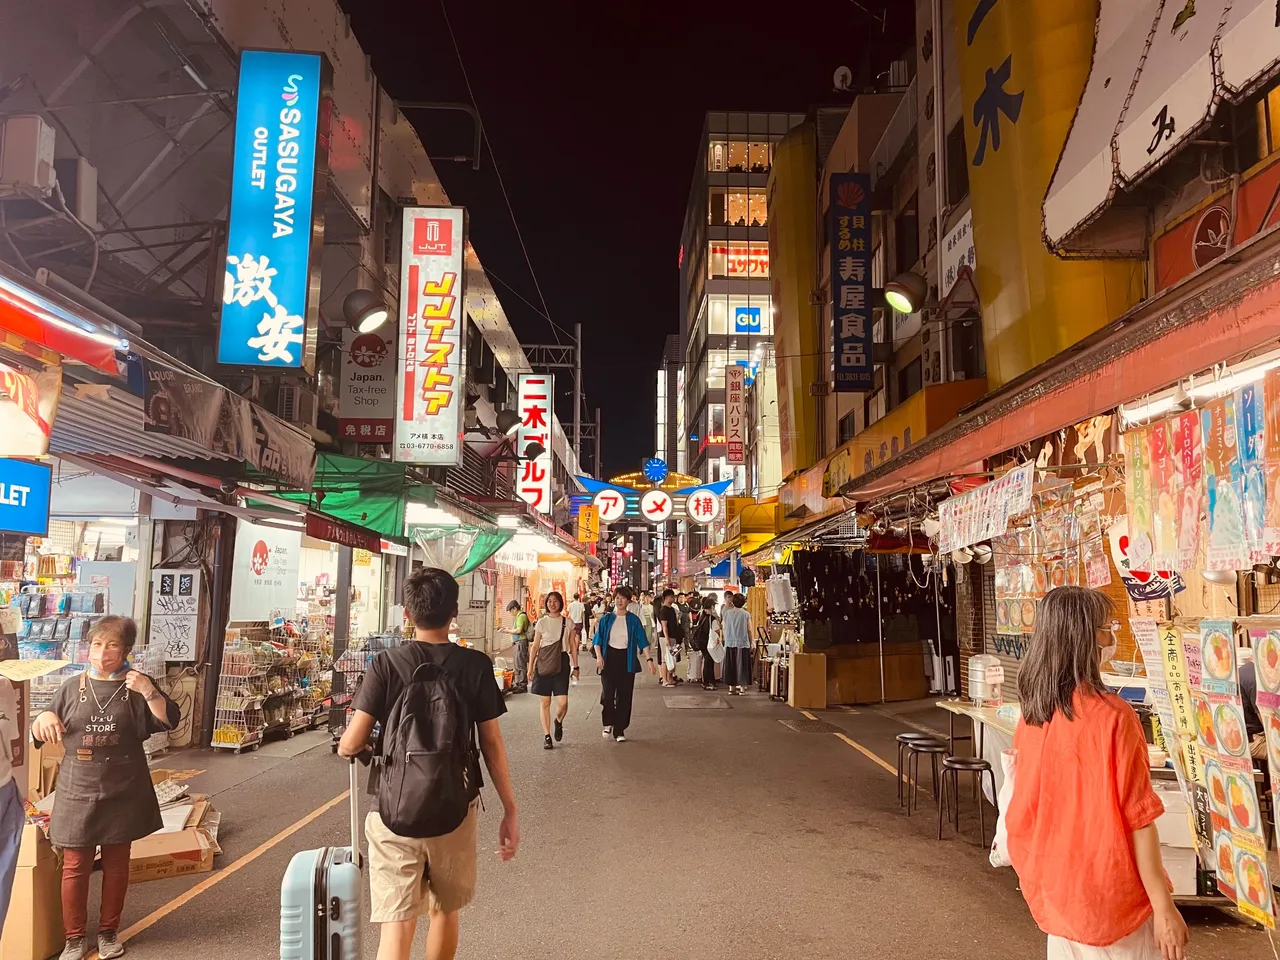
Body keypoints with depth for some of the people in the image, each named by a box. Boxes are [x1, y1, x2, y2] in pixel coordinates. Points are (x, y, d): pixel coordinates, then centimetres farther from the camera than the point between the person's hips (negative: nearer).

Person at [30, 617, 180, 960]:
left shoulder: (137, 686, -3)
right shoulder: (72, 687, 1)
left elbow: (170, 721, -13)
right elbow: (42, 733, 11)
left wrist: (149, 691, -27)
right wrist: (44, 719, -12)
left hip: (123, 792, -1)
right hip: (78, 791, 1)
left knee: (117, 864, 11)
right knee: (75, 866, 6)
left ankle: (108, 932, 28)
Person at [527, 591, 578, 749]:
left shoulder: (568, 623, 5)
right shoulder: (542, 622, 3)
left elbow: (572, 645, 9)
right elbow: (535, 646, 5)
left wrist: (575, 666, 6)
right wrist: (530, 667, 1)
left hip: (561, 663, 0)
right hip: (543, 663, 0)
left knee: (563, 702, -9)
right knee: (545, 702, 3)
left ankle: (559, 722, 24)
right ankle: (546, 736, 13)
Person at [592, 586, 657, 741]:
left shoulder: (633, 620, 3)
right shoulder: (606, 619, 4)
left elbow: (643, 641, -2)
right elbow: (598, 640, 3)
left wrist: (649, 659, -12)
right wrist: (599, 657, -12)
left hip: (627, 659, 0)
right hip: (609, 658, 0)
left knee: (624, 696, 2)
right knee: (607, 694, -6)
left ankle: (620, 730, 11)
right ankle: (608, 724, 18)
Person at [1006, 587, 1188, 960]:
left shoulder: (1032, 712, -2)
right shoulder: (1113, 716, -21)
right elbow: (1137, 818, -20)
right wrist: (1164, 906, -13)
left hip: (1054, 883, 6)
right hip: (1108, 890, -6)